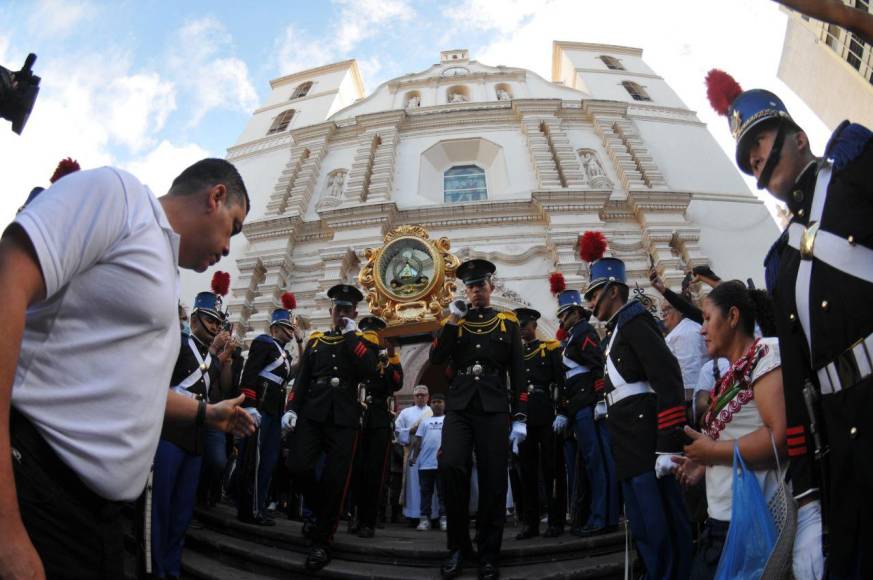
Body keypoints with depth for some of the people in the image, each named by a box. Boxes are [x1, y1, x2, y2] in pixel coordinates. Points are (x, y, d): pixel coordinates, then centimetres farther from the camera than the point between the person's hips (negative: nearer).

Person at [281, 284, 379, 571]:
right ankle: (324, 512, 18)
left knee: (335, 478, -2)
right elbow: (302, 378, 11)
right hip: (313, 412, 2)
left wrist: (351, 335, -8)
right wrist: (292, 408, -2)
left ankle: (322, 541, 12)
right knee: (298, 467, -10)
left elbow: (369, 371, -10)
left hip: (344, 416, -2)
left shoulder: (361, 341, 10)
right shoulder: (315, 340, 16)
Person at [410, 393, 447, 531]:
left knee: (443, 492, 1)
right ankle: (425, 518, 12)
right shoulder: (425, 421, 16)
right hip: (425, 463, 3)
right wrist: (414, 457, 2)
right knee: (426, 491, 6)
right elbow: (418, 441, 12)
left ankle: (443, 518, 6)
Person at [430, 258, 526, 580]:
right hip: (459, 404, 1)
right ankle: (458, 546, 4)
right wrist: (453, 320, -7)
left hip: (494, 406, 0)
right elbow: (436, 359, 0)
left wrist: (520, 416, 0)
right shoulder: (454, 321, 14)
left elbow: (518, 373, 8)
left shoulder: (508, 322, 11)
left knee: (493, 480, 0)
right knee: (450, 466, -16)